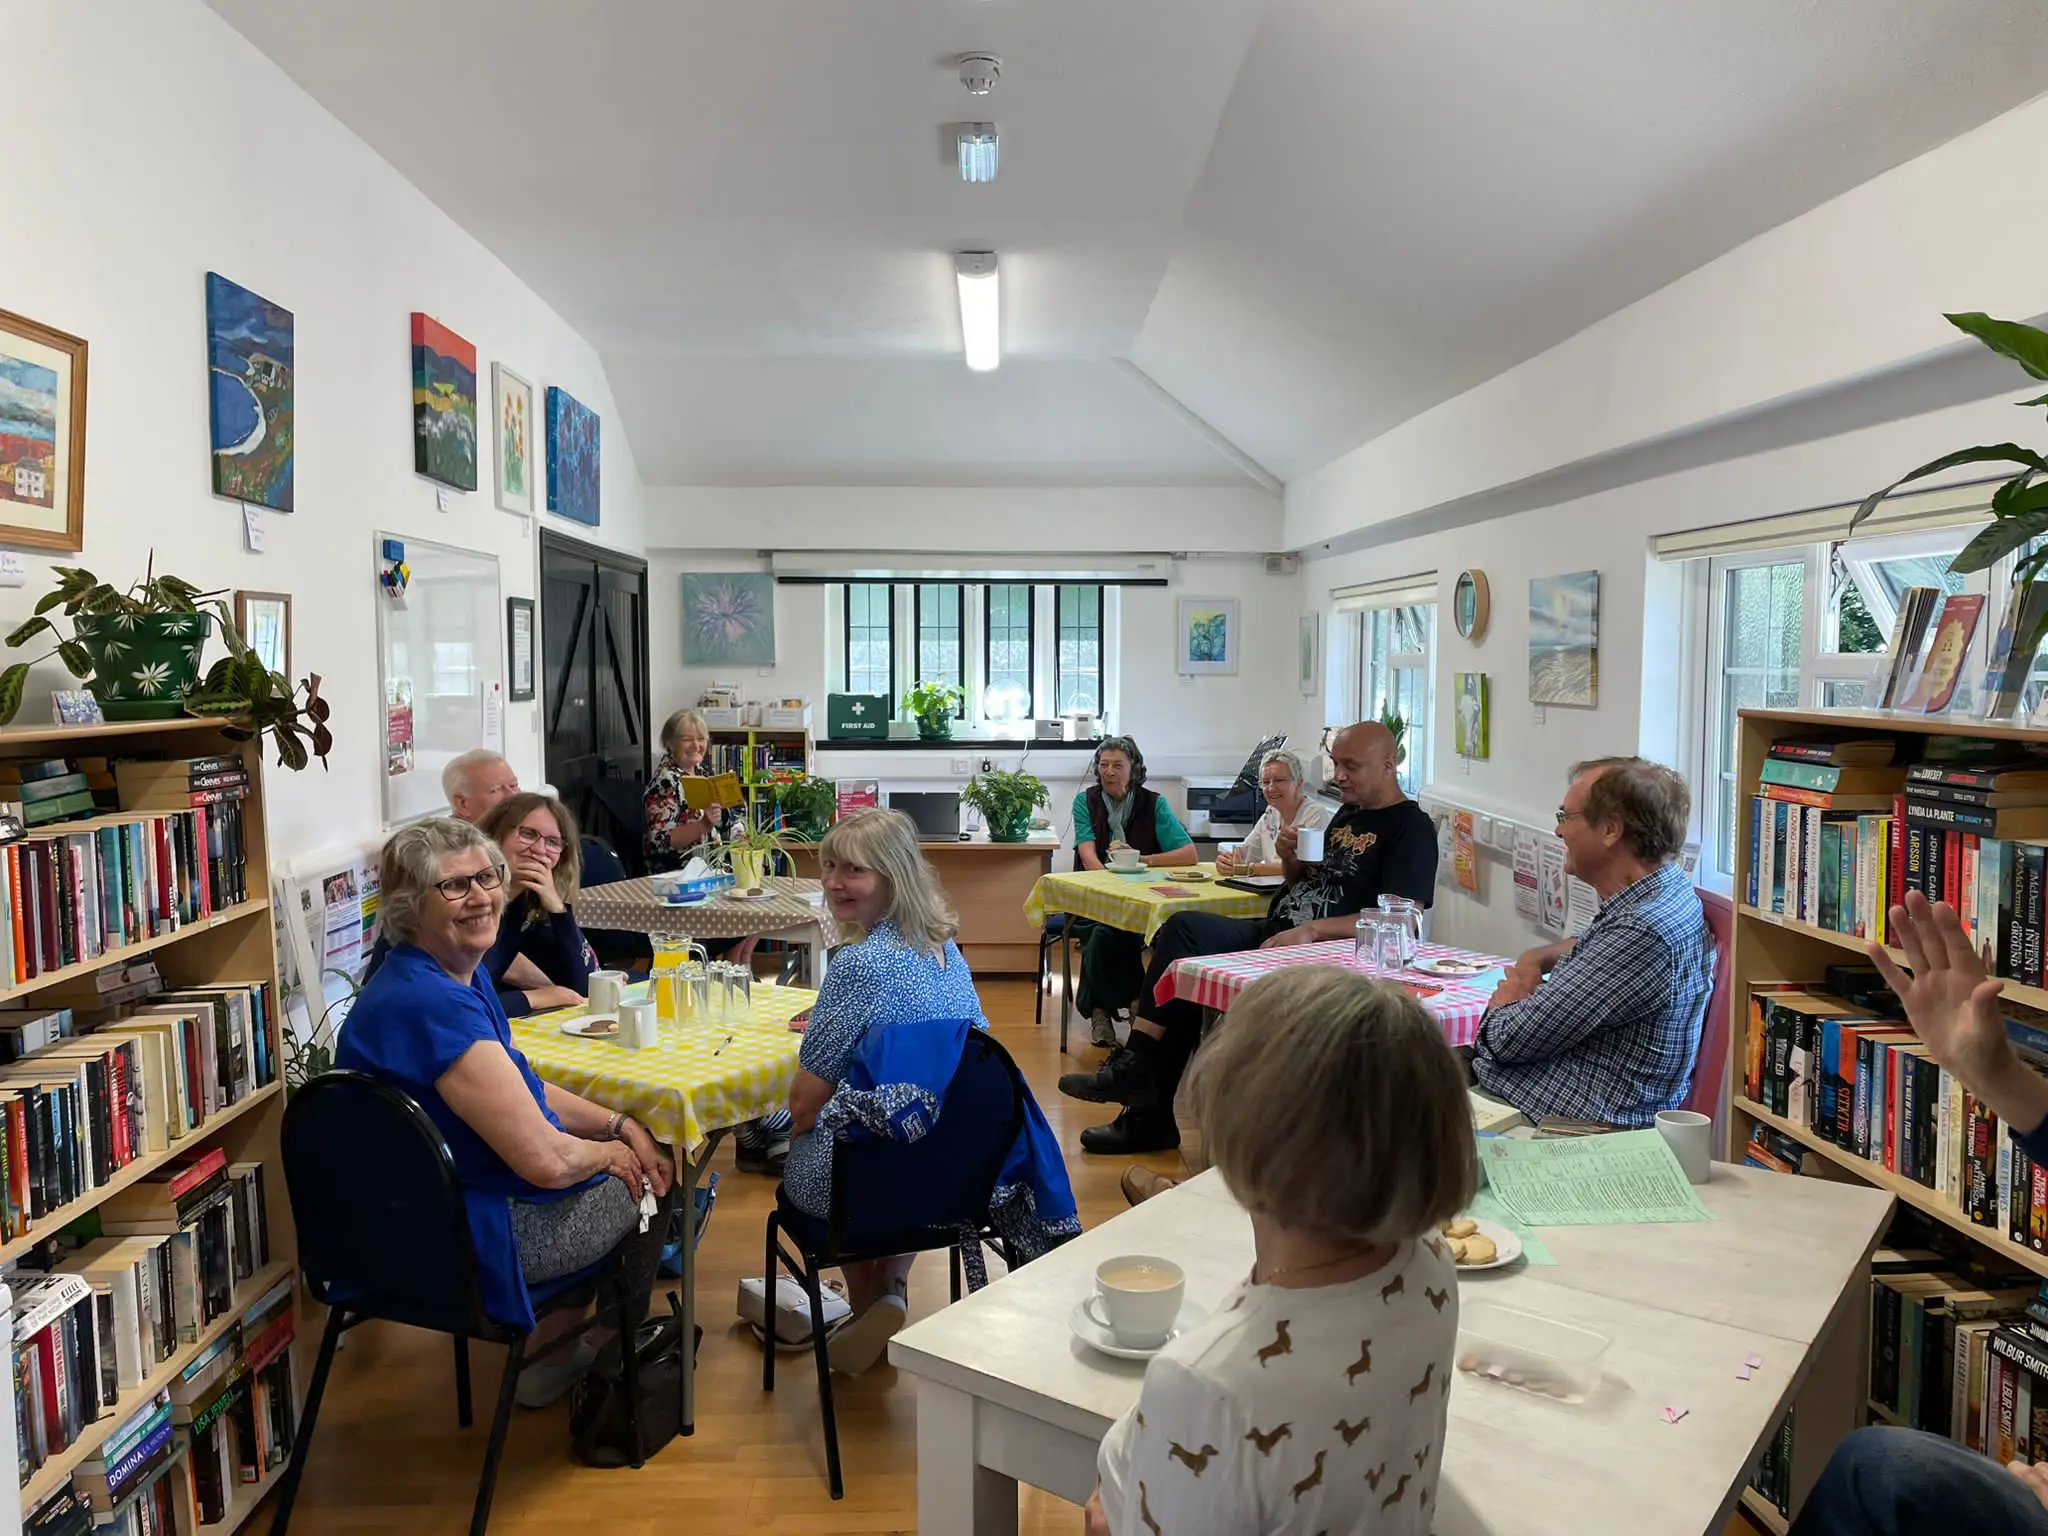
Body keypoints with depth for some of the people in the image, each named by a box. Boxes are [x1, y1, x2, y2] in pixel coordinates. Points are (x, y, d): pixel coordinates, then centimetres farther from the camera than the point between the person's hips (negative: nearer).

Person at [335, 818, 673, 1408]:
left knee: (649, 1159, 22)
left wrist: (619, 1125, 0)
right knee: (651, 1187, 10)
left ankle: (551, 1346, 31)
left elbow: (522, 1091, 13)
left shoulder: (461, 973, 2)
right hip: (462, 1242, -9)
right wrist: (608, 1153, -9)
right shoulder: (433, 1005, -30)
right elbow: (544, 1159, -30)